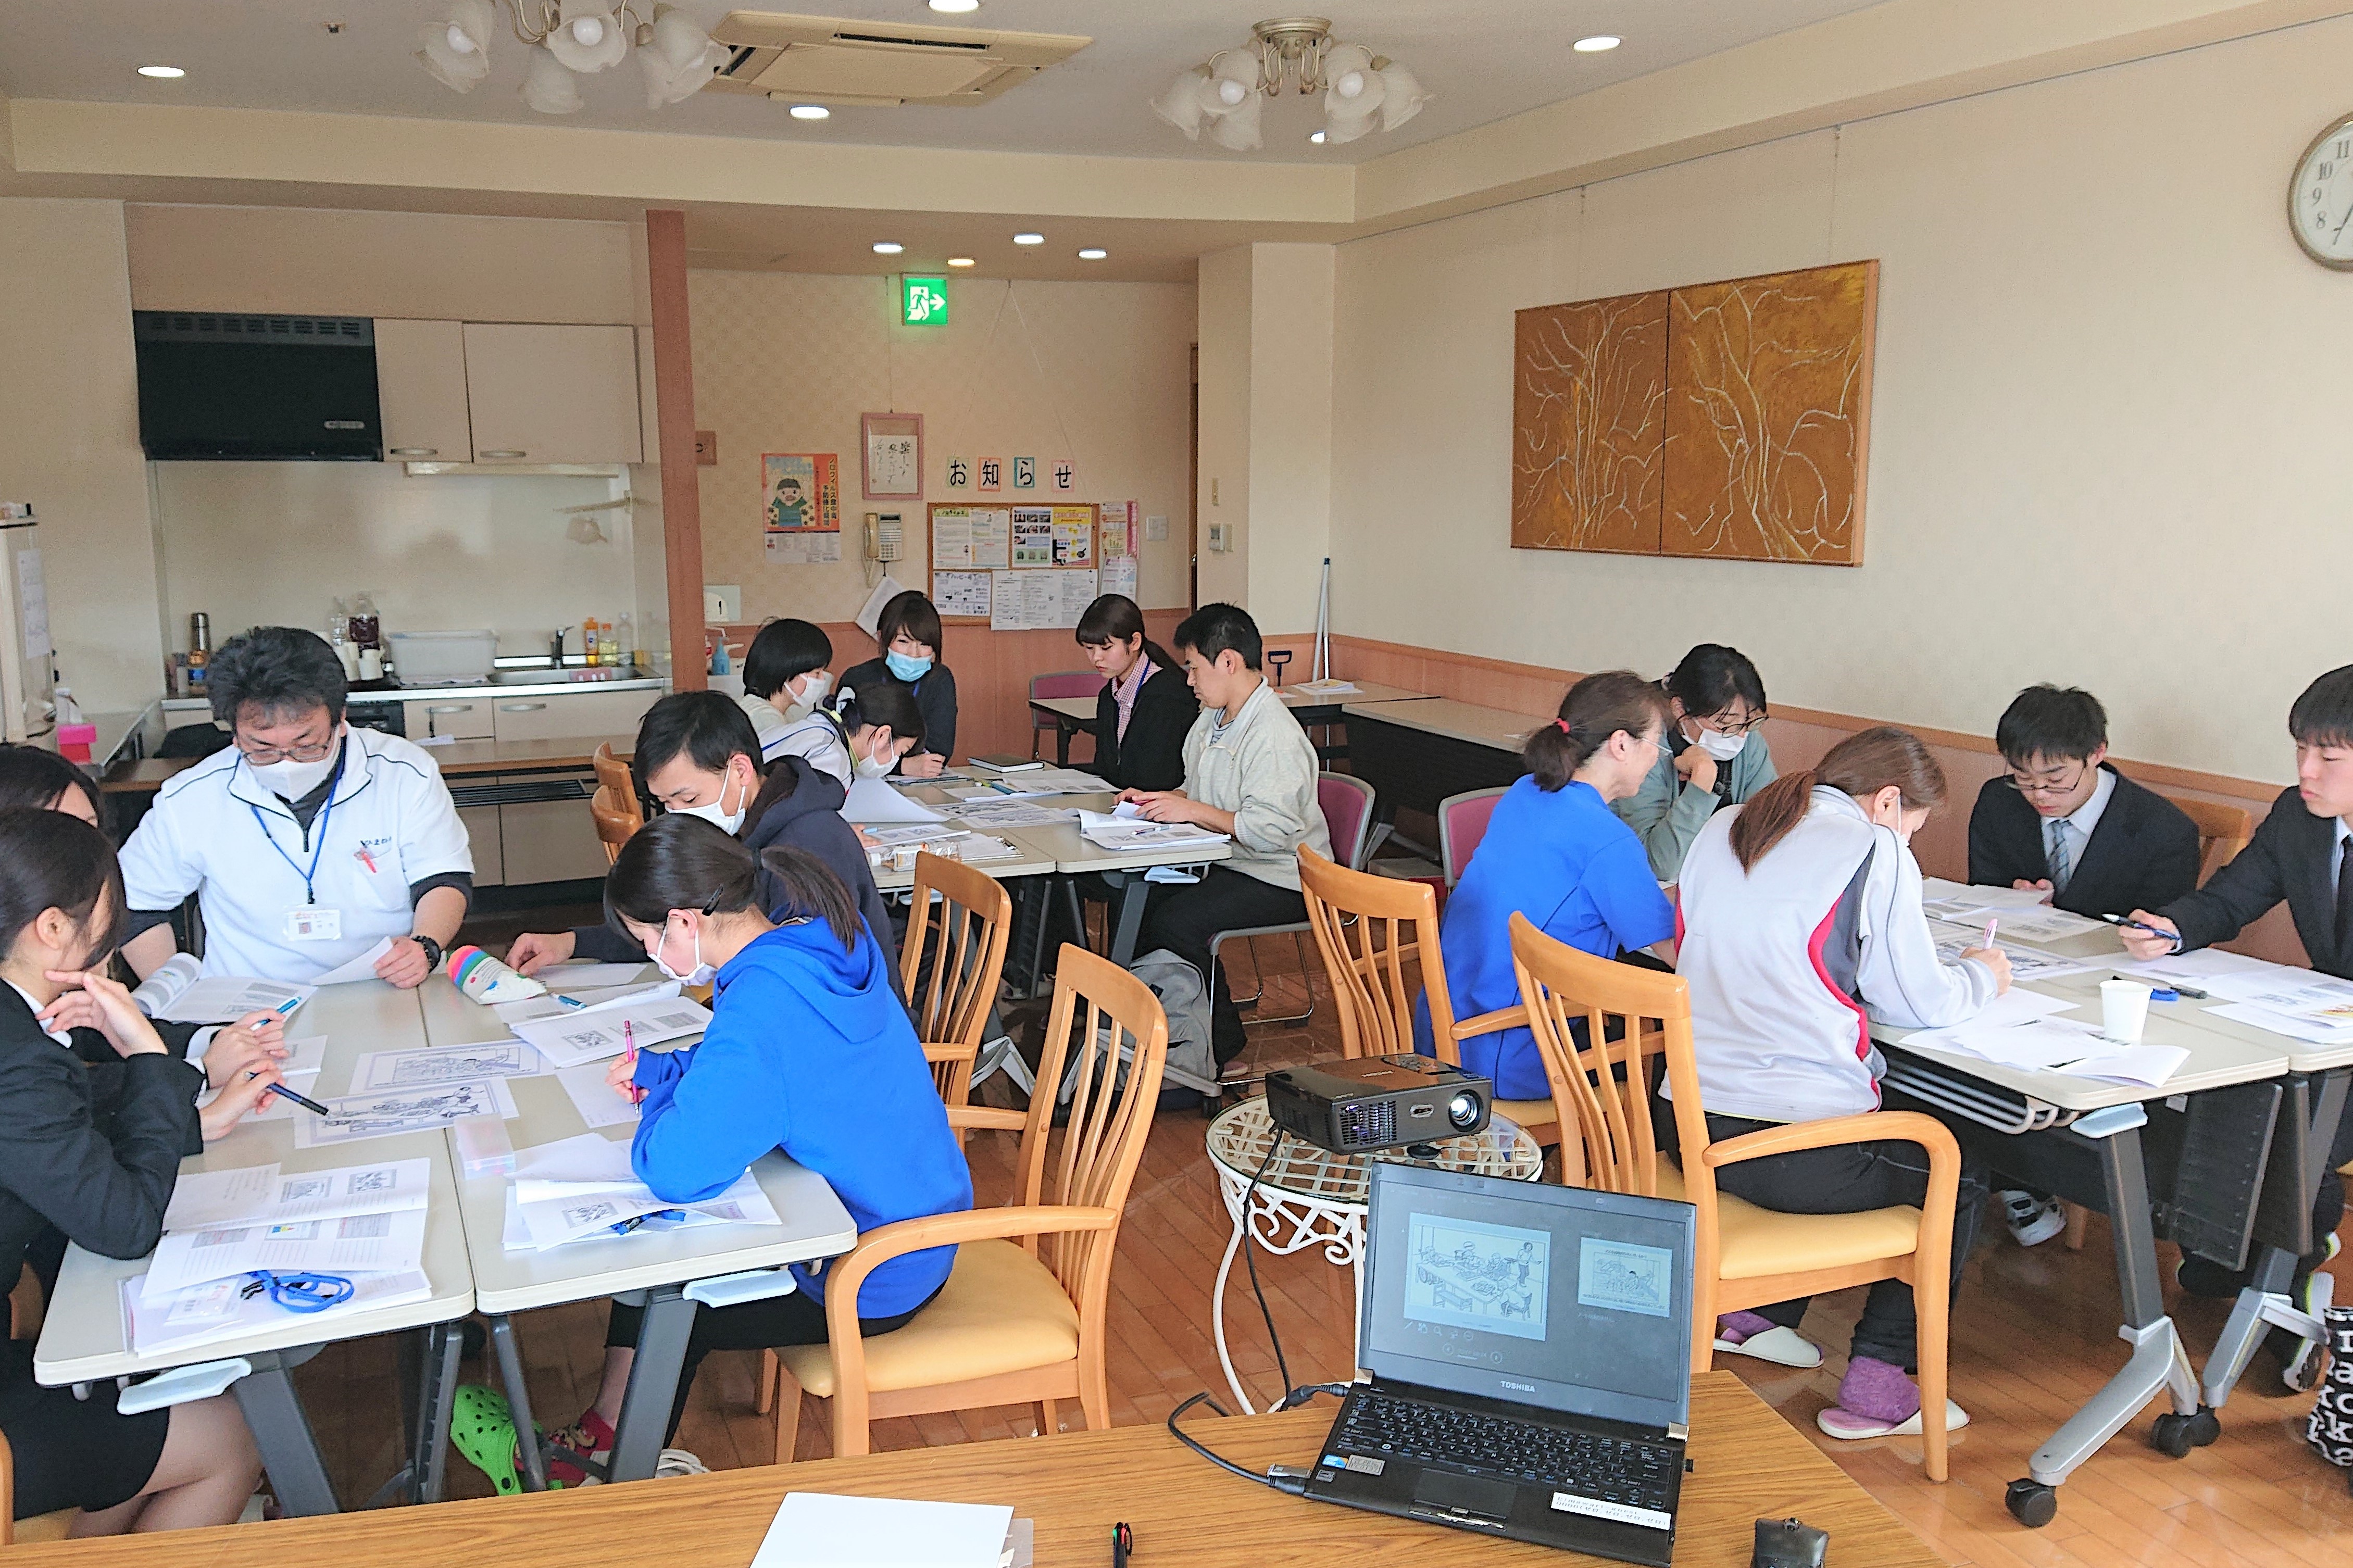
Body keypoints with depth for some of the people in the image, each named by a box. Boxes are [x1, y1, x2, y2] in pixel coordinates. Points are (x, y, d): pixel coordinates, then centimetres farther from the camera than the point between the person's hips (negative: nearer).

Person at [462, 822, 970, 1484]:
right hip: (914, 1218, 9)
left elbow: (676, 1169, -34)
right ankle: (600, 1439, 28)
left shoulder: (764, 1001, -32)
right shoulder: (823, 938, -3)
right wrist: (665, 1068, 5)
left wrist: (661, 1104, -12)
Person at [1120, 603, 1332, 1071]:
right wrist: (1158, 800, 6)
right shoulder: (1212, 719, 12)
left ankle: (1221, 1038, -5)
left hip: (1279, 880, -10)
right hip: (1223, 863, 10)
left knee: (1175, 923, -25)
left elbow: (1273, 830, -28)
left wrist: (1193, 811, -22)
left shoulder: (1274, 735, -21)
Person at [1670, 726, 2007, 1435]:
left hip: (1687, 1127, 8)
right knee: (1959, 1177, 19)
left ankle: (1753, 1311, 30)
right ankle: (1875, 1383, 12)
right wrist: (1981, 976, 19)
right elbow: (1918, 1003, -1)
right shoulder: (1875, 853, -8)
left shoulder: (1721, 831, 11)